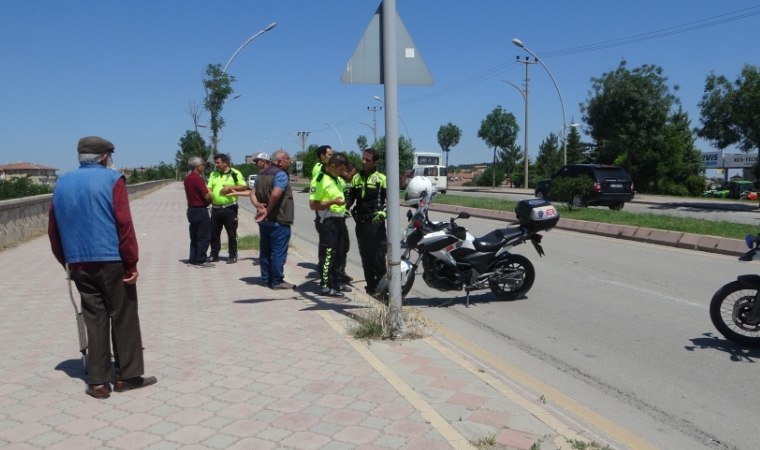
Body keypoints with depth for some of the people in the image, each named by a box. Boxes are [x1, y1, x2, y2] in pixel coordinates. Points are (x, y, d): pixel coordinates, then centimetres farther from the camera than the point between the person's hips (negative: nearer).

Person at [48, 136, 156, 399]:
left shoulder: (62, 184, 10)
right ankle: (127, 376, 14)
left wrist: (67, 262, 19)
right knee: (123, 318, 6)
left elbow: (53, 230, 11)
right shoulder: (112, 179, -6)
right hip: (112, 261, -5)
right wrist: (131, 263, -10)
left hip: (79, 264, 5)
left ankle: (98, 382, 12)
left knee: (94, 321, 10)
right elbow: (124, 224, -13)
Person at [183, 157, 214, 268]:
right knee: (203, 237, -3)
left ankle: (193, 259, 18)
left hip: (191, 209, 9)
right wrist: (211, 198, 2)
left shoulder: (187, 179, 11)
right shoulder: (198, 179, -18)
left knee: (194, 237, 15)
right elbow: (206, 196, -19)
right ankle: (201, 261, -1)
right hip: (200, 210, -9)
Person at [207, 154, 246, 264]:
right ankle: (214, 255, 20)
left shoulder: (235, 173, -2)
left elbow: (244, 187, -5)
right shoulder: (213, 174, 14)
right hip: (215, 208, 5)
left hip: (230, 208, -5)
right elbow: (209, 188, 11)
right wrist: (209, 195, -11)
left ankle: (233, 255, 11)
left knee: (232, 234, 2)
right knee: (214, 233, 10)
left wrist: (230, 187, -16)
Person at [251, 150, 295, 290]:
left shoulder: (262, 174, 14)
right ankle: (277, 281, 2)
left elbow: (253, 193, 10)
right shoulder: (281, 174, -15)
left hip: (264, 220, 9)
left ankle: (266, 278, 20)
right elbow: (275, 195, -29)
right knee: (278, 251, -2)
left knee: (265, 250, 13)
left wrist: (258, 205, -6)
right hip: (279, 220, -9)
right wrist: (268, 210, -17)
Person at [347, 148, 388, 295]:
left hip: (376, 223, -5)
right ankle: (371, 287, 19)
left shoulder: (381, 179, -3)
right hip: (360, 223, 5)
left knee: (378, 257, -5)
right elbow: (351, 197, 15)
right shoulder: (356, 178, 12)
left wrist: (383, 212, -21)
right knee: (365, 257, 10)